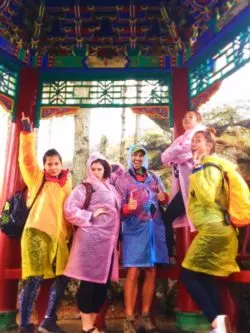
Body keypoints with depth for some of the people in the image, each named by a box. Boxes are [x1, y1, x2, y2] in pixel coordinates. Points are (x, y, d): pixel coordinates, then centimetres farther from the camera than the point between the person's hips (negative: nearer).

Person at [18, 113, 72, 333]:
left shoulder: (66, 184, 18)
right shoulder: (37, 179, 8)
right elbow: (27, 158, -5)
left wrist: (70, 233, 13)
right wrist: (27, 132, -13)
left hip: (59, 236, 5)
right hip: (37, 232, -4)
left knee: (62, 277, 5)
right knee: (34, 279, -7)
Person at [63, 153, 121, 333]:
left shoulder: (112, 189, 17)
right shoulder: (85, 188, -1)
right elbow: (69, 209, -12)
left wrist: (118, 241, 17)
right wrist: (91, 216, -10)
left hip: (108, 241, 6)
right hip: (91, 240, -6)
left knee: (103, 282, 10)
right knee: (89, 281, -2)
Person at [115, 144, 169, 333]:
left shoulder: (154, 178, 12)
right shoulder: (123, 180, 1)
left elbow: (165, 200, 17)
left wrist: (164, 198, -6)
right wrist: (128, 208, -25)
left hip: (155, 228, 4)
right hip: (135, 228, -4)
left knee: (151, 272, 7)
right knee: (133, 272, -5)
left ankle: (146, 316, 20)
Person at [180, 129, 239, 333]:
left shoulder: (211, 165, -10)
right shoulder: (205, 166, 18)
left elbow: (208, 197, -24)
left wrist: (197, 169, -19)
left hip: (213, 228, -10)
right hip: (213, 228, 10)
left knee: (188, 275, -6)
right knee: (204, 277, 14)